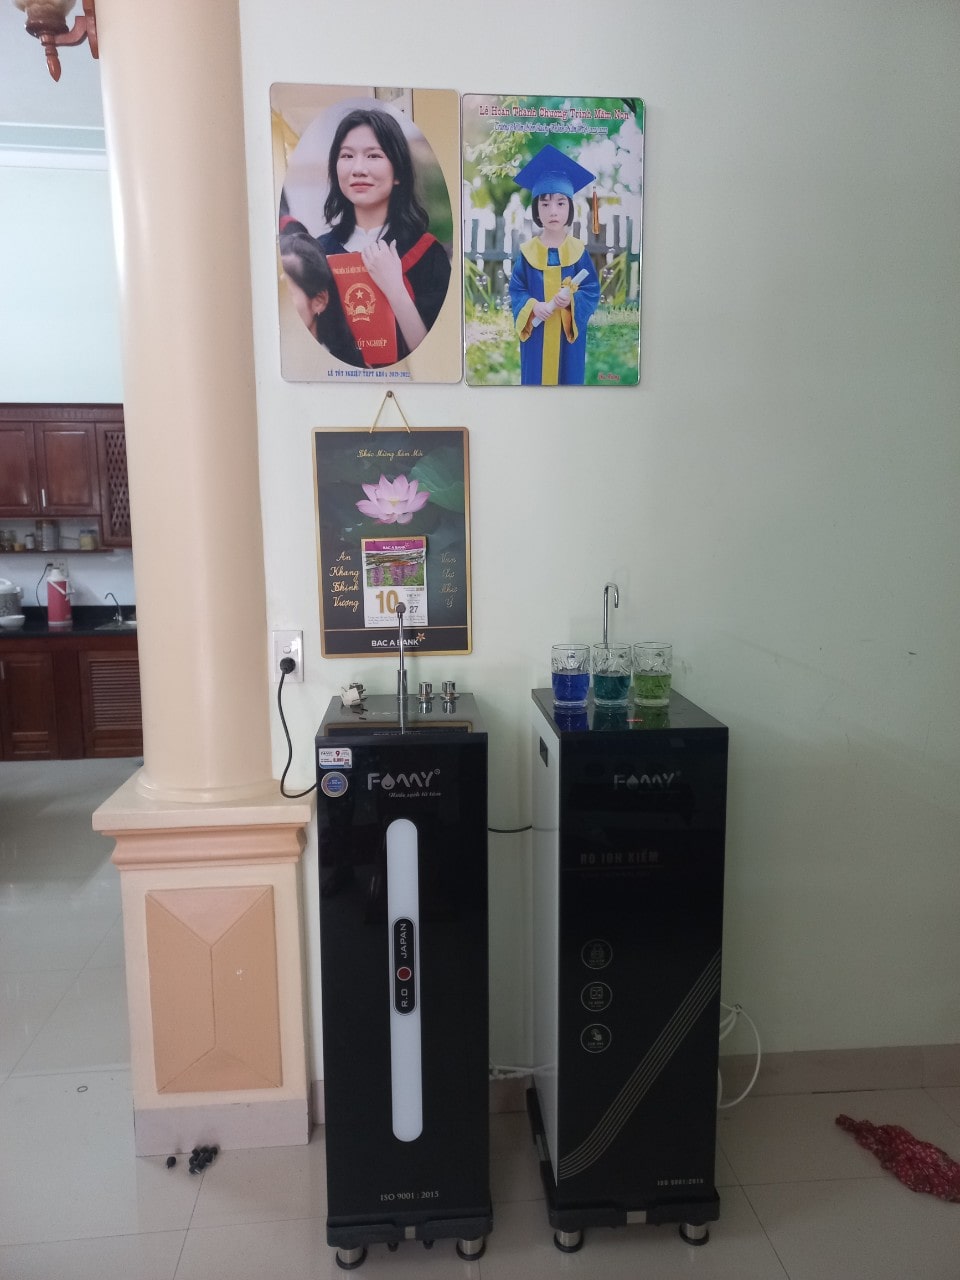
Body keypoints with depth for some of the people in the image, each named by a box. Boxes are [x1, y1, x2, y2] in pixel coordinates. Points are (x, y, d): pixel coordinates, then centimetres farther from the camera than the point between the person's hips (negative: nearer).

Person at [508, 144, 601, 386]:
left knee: (568, 378, 8)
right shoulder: (528, 251, -1)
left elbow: (592, 291, -3)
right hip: (536, 337, 0)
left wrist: (571, 300, -23)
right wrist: (532, 306, -19)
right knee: (535, 379, 8)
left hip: (568, 337, 0)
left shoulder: (578, 251, -2)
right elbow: (516, 290, 2)